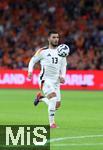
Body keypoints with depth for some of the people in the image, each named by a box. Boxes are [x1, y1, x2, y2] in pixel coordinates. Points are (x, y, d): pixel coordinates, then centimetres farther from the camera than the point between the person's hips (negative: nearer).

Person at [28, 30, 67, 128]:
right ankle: (51, 123, -21)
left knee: (57, 105, 4)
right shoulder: (43, 51, -2)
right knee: (53, 97, -28)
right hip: (45, 79, -5)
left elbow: (63, 66, 17)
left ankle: (40, 98, 34)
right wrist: (30, 71, -10)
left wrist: (62, 76, -1)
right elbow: (33, 60, 7)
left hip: (56, 80, 5)